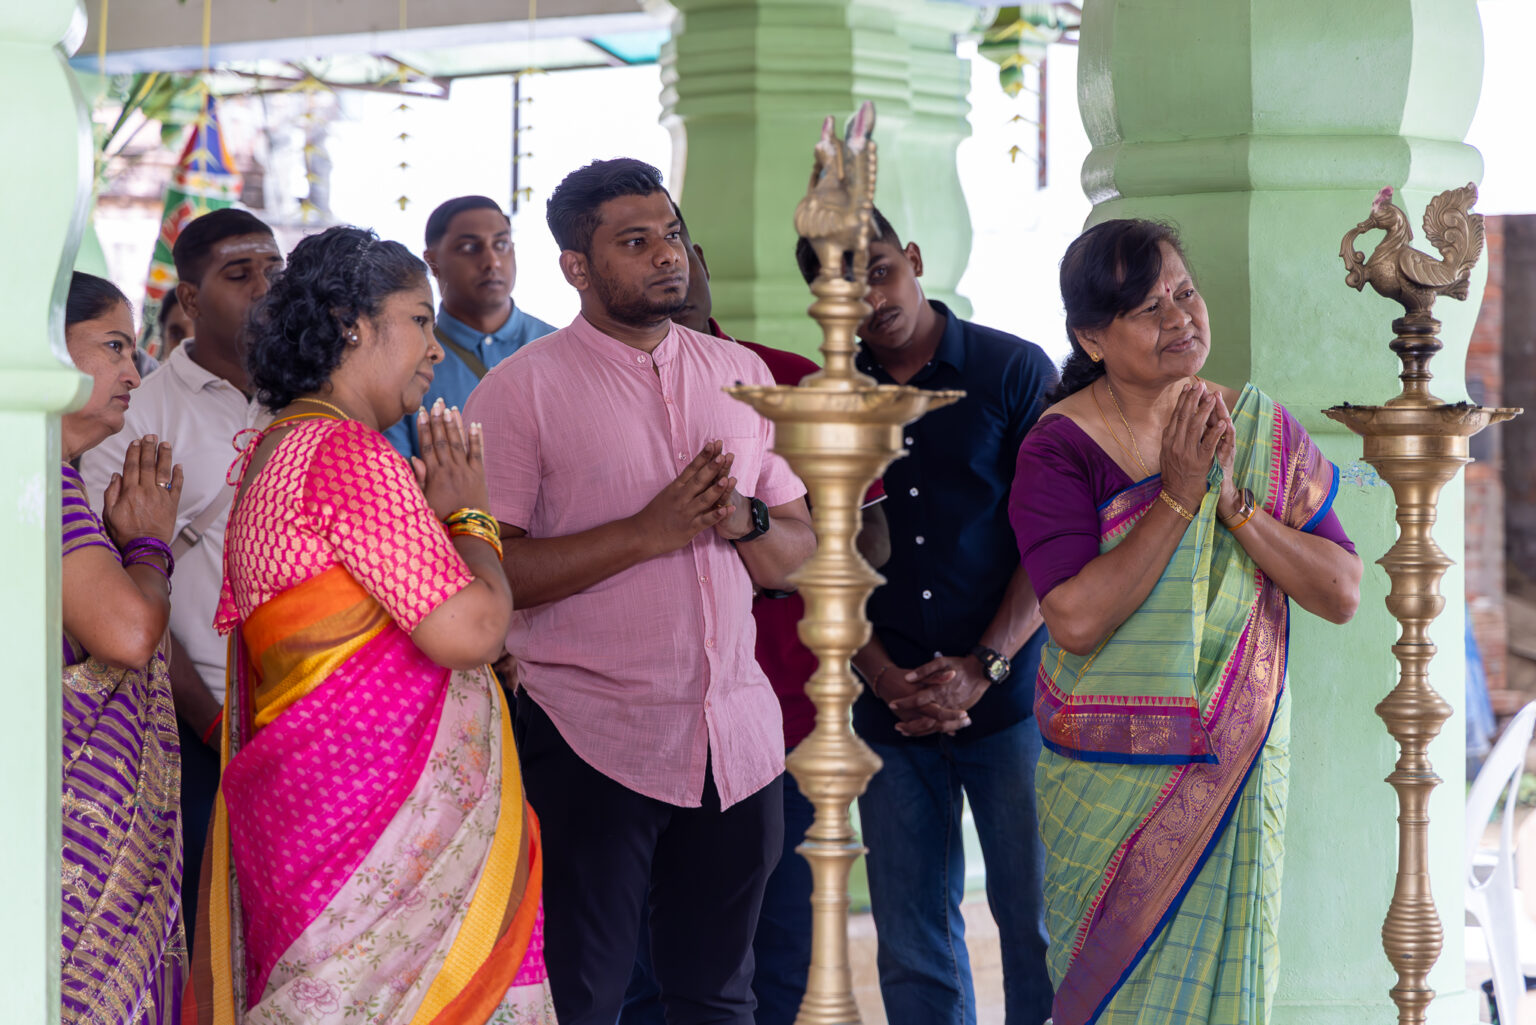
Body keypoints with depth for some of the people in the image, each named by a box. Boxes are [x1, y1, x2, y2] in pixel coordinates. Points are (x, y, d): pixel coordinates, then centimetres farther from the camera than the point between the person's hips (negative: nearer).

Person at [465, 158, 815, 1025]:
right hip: (592, 746, -5)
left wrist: (741, 521, -10)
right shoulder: (522, 389, -4)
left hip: (736, 738, 5)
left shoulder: (740, 375, 12)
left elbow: (799, 555, 12)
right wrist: (651, 531, -18)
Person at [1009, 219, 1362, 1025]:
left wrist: (1235, 504, -15)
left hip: (1239, 769, 3)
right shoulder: (1061, 446, -8)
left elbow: (1341, 594, -3)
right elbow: (1076, 620, -20)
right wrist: (1177, 498, -20)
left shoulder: (1265, 432, 2)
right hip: (1107, 780, -2)